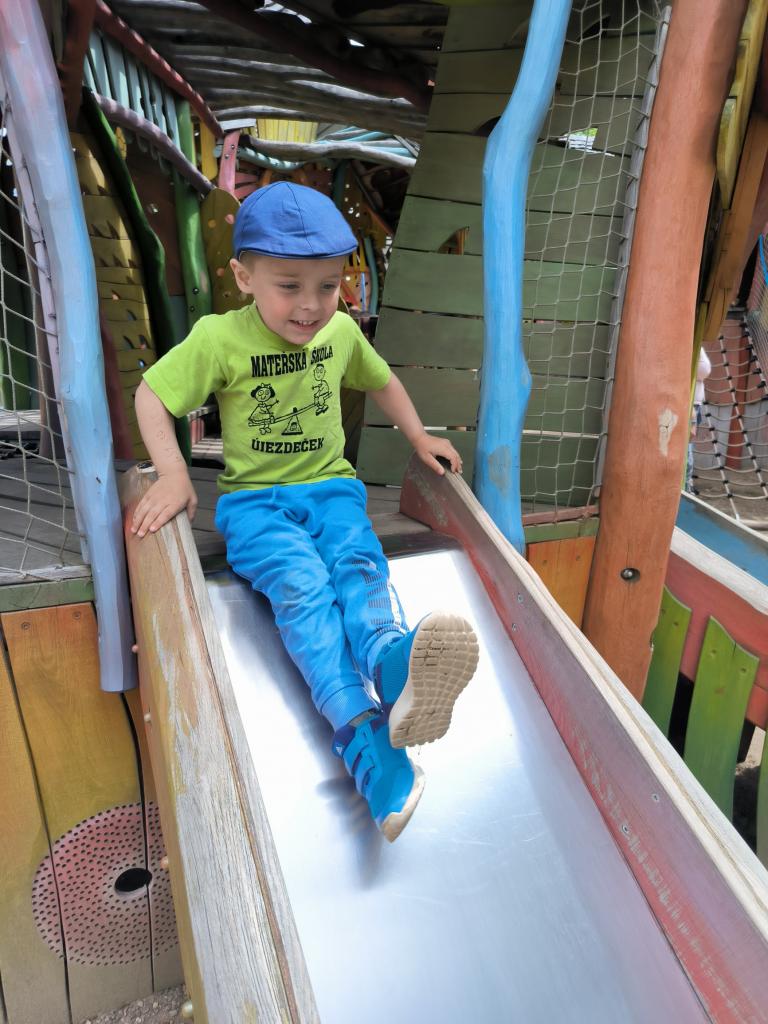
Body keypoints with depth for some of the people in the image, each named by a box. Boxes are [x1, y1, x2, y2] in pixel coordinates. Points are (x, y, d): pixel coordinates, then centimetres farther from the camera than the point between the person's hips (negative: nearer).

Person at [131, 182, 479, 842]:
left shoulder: (342, 331, 4)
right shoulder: (220, 340, -8)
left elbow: (381, 381, 23)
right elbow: (152, 394, 0)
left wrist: (420, 439, 15)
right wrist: (172, 474, -12)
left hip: (330, 487, 3)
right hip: (254, 499, -3)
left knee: (359, 565, -30)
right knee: (300, 583, -31)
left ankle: (389, 658, -60)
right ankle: (362, 731, -46)